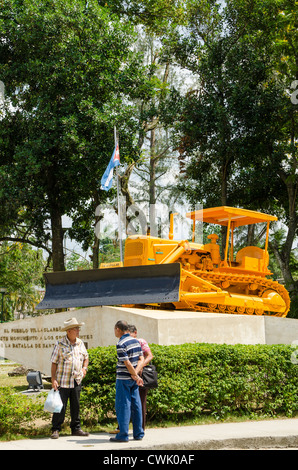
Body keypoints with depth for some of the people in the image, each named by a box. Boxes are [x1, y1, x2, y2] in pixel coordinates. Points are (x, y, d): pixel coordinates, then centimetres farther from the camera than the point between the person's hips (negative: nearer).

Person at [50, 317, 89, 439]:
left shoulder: (80, 343, 9)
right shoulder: (60, 344, -7)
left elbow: (86, 357, 24)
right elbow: (54, 363, -6)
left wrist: (84, 367, 6)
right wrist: (53, 379, -11)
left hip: (77, 381, 5)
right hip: (63, 382, -5)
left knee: (76, 406, 11)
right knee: (60, 406, -4)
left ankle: (76, 429, 20)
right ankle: (55, 430, 5)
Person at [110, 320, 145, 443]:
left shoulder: (121, 344, -15)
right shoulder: (136, 341, 9)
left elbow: (127, 363, -19)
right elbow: (141, 359, 5)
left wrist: (136, 376, -10)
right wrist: (136, 374, -5)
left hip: (124, 378, -7)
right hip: (133, 379, 7)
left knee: (123, 405, -3)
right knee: (136, 404, 9)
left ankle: (123, 435, -2)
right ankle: (138, 434, 12)